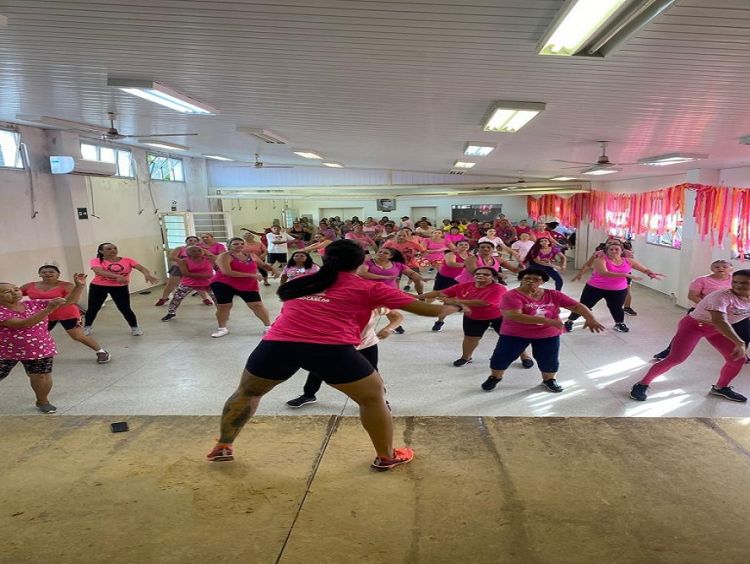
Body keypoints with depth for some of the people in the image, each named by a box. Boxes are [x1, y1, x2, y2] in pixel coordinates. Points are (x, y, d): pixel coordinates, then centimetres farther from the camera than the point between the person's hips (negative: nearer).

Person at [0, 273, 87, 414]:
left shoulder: (34, 304, -5)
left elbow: (68, 301, -6)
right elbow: (23, 324, -30)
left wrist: (79, 286, -21)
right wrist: (49, 308, -37)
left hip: (39, 349, 2)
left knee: (42, 376, 4)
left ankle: (42, 402, 28)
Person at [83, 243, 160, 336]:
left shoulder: (127, 260, -6)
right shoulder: (96, 261, -11)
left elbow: (140, 267, -18)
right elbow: (99, 272, -31)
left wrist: (147, 274, -43)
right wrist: (117, 276, -46)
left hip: (120, 287, 0)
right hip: (98, 287, 0)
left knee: (125, 309, -3)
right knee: (93, 308, 13)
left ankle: (134, 327, 17)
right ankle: (87, 327, 36)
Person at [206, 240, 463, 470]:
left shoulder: (301, 282, 24)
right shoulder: (368, 288, 15)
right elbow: (424, 309, 17)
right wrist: (454, 307, 38)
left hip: (278, 343, 4)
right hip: (331, 348, -3)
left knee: (247, 392, 30)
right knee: (373, 397, 20)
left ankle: (222, 447, 40)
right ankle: (386, 457, 31)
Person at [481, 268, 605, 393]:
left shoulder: (553, 295, -5)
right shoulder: (512, 295, -21)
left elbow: (576, 306, -3)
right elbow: (514, 316, -35)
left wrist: (590, 318, -22)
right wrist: (547, 321, -36)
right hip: (515, 334, -2)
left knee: (550, 360, 10)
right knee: (502, 357, 7)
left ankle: (549, 380, 39)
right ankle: (494, 377, 34)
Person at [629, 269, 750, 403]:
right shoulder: (722, 296, -30)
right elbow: (719, 321, -42)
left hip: (717, 329, 8)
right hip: (693, 326, -8)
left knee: (738, 359, 6)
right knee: (674, 359, -16)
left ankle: (720, 388, 30)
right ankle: (642, 385, -5)